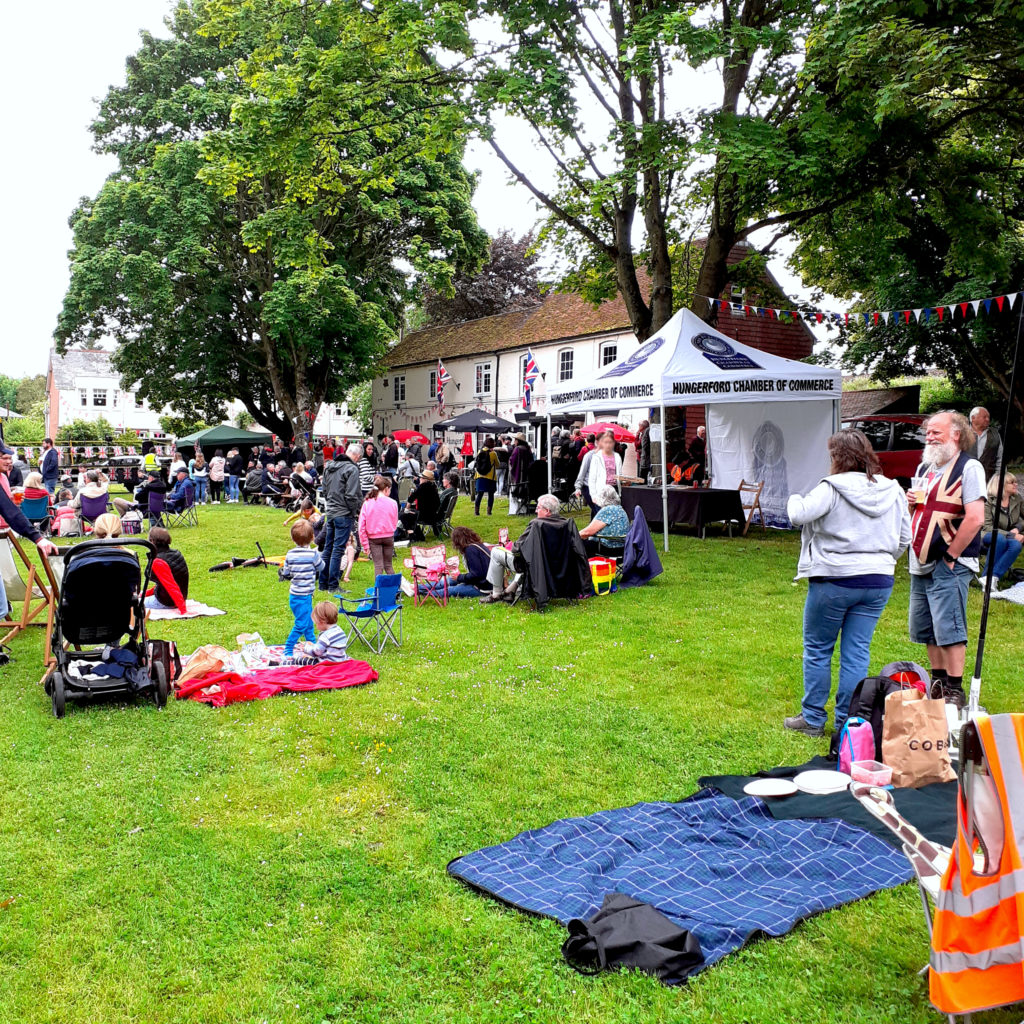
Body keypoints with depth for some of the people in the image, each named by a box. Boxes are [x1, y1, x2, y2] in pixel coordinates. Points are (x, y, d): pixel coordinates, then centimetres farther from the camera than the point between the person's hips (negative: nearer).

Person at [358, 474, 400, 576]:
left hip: (373, 538, 0)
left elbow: (362, 526, -6)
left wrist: (365, 544, 0)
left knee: (378, 565, 3)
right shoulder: (392, 503, -9)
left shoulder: (367, 503, -6)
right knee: (388, 565, 14)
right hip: (389, 537, 0)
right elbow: (395, 523, -1)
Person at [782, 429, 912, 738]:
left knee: (817, 649, 9)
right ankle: (848, 722, 14)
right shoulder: (892, 491, 7)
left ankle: (813, 719, 16)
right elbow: (904, 538, 12)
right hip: (878, 583, 5)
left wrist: (794, 500, 2)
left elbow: (800, 514, -20)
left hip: (835, 579, -5)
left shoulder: (832, 488, -12)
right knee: (857, 651, 10)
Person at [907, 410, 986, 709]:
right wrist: (911, 503, 2)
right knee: (925, 629, 13)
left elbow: (975, 519, -18)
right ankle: (938, 683, 24)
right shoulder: (924, 469, 16)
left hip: (949, 565, -8)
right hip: (920, 564, 8)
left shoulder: (968, 468, -8)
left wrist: (950, 556, -15)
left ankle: (954, 691, 1)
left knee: (949, 628, -7)